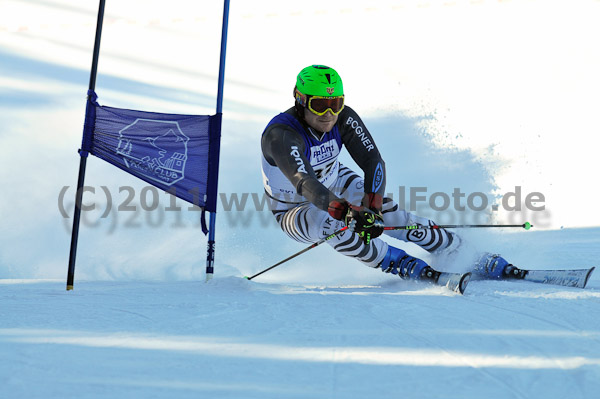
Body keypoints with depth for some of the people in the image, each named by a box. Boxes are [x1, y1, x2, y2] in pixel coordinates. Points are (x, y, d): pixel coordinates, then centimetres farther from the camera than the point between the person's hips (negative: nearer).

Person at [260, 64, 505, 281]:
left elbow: (373, 161, -27)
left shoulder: (344, 118, -21)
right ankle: (415, 270, -26)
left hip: (335, 184, 4)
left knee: (385, 211, -18)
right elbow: (305, 183, -48)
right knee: (334, 224, -34)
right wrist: (347, 212, -62)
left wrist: (372, 206, -44)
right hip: (296, 209, -4)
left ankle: (462, 250, -5)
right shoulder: (281, 135, -35)